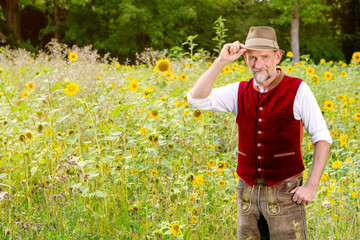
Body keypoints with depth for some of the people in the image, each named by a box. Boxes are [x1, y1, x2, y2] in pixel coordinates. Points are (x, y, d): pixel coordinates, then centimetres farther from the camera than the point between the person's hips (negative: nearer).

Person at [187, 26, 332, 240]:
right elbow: (197, 99, -7)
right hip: (248, 191, 4)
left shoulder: (297, 90, -6)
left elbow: (322, 138, -5)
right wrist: (221, 62, -15)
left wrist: (312, 185, -13)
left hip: (284, 192, -4)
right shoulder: (240, 92, 5)